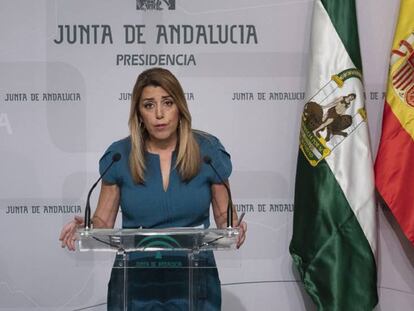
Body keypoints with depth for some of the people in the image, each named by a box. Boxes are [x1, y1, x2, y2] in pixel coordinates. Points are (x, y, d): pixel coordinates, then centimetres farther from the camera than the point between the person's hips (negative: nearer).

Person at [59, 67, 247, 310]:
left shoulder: (208, 151, -5)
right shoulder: (119, 155, -4)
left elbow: (224, 215, 3)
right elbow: (103, 221, 3)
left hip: (193, 279, 0)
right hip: (136, 280, 0)